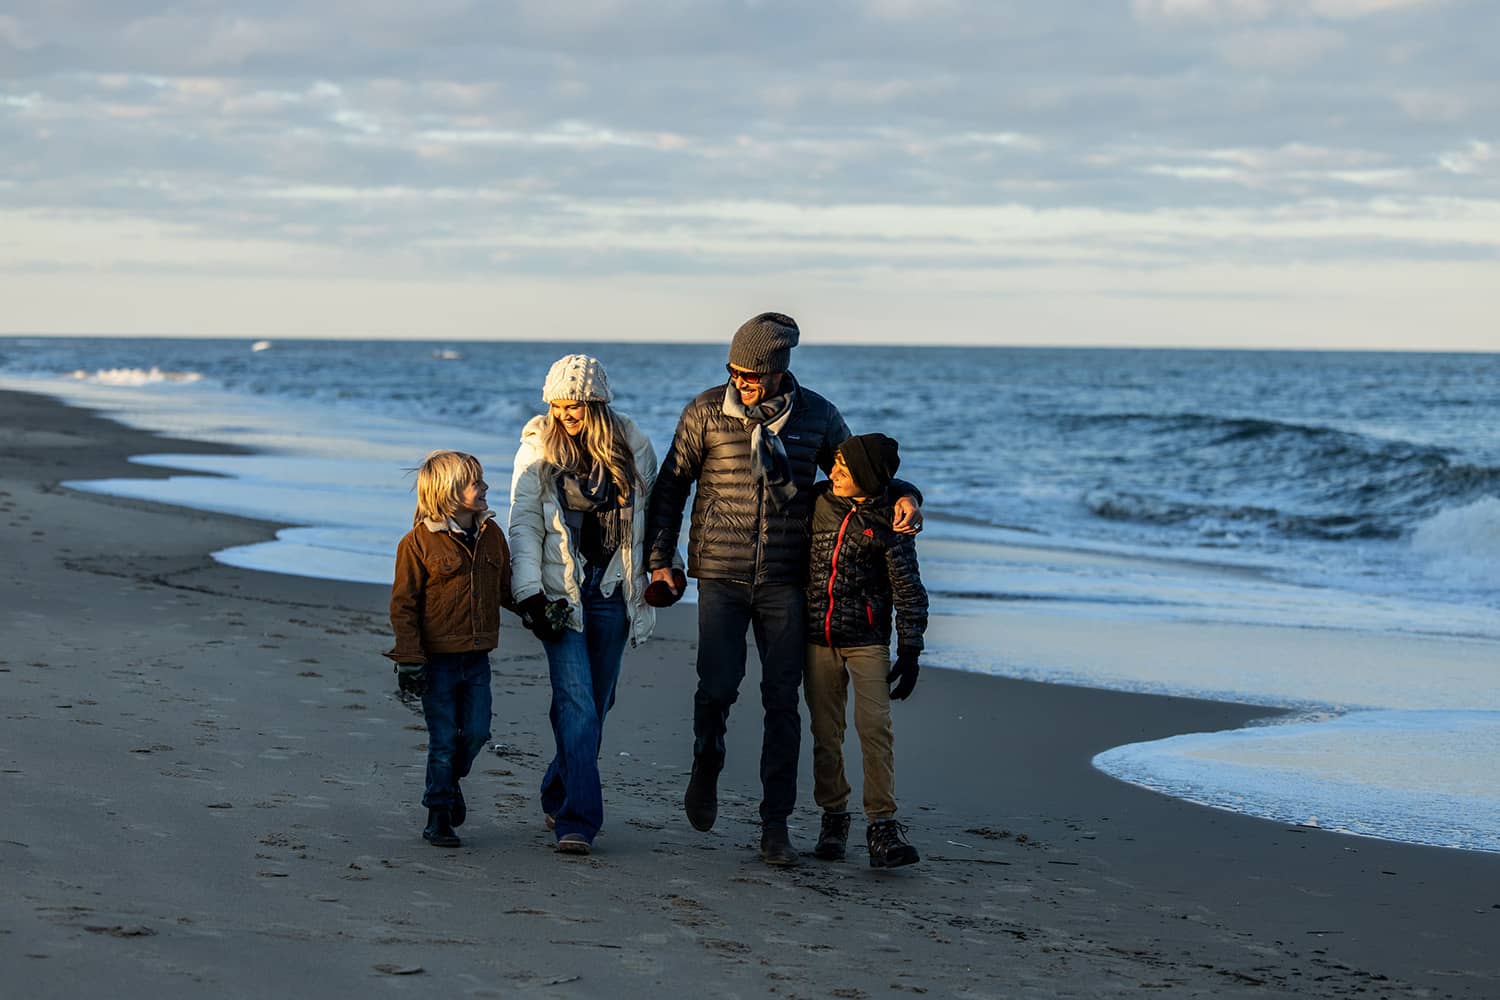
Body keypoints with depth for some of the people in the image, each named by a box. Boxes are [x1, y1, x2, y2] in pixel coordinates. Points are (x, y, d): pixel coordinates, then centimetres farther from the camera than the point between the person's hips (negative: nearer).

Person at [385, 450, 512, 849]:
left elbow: (506, 588, 18)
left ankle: (451, 781, 35)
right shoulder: (419, 542, -10)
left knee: (476, 732, 4)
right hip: (437, 658, -5)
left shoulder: (491, 534, 6)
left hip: (476, 657, 5)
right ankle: (438, 817, 13)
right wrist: (409, 659, -13)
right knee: (443, 739, 0)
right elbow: (403, 604, -9)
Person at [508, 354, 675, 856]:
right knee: (576, 702, -12)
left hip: (612, 589, 3)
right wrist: (528, 592, -11)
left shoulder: (631, 446, 3)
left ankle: (559, 796, 28)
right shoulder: (538, 448, -1)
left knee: (596, 701, 8)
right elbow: (525, 523, -3)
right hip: (560, 589, -2)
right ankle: (577, 819, -14)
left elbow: (651, 512, 13)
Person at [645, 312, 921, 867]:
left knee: (782, 700, -1)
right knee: (717, 686, -9)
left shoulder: (817, 415, 2)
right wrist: (659, 559, 2)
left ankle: (776, 826, 4)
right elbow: (671, 484, 6)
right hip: (721, 575, -1)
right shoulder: (707, 411, -1)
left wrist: (903, 496, -7)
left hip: (786, 580, 1)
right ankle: (706, 765, 25)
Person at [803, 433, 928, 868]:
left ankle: (883, 826, -13)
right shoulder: (818, 500, 1)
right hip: (817, 637, 3)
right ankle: (833, 817, 18)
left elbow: (908, 591, -3)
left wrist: (910, 652, -6)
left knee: (875, 727, -12)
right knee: (825, 732, 6)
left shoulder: (887, 522, -8)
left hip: (867, 640, -3)